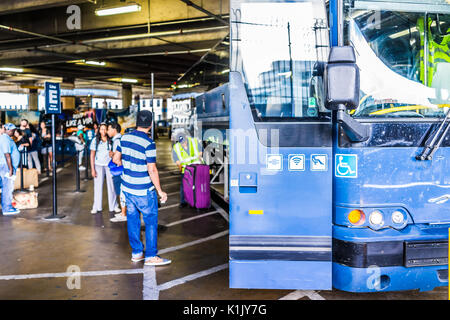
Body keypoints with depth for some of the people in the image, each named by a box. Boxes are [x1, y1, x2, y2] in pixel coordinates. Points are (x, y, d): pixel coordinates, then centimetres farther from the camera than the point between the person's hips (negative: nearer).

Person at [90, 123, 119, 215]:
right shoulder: (95, 140, -3)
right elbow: (92, 155, -1)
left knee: (111, 185, 1)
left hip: (110, 165, 0)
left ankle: (114, 206, 13)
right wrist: (92, 169, -5)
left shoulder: (111, 140, -3)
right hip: (99, 165, 0)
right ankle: (96, 207, 14)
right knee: (98, 186, 3)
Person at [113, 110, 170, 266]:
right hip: (143, 190, -7)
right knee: (151, 221, 4)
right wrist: (160, 191, -11)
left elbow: (116, 159, 11)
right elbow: (152, 170, -20)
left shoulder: (125, 137, 1)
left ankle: (136, 253, 23)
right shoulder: (149, 143, -19)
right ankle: (151, 256, 8)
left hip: (127, 187, 7)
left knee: (132, 219, 15)